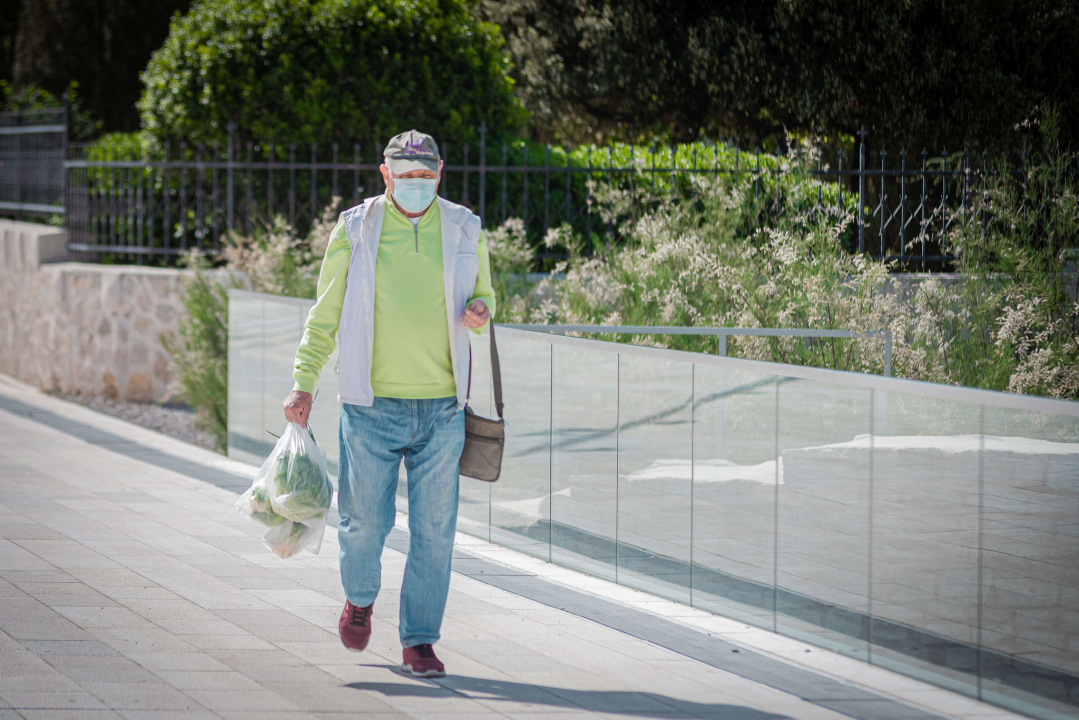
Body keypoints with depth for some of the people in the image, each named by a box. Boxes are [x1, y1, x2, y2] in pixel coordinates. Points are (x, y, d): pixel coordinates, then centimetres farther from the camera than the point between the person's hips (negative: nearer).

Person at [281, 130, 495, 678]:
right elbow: (325, 315, 7)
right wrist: (303, 383, 0)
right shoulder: (355, 232, 1)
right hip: (373, 405, -1)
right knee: (365, 520, 3)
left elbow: (483, 295, 19)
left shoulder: (464, 231, 6)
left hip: (442, 407, 1)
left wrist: (480, 312, -6)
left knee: (434, 529, 0)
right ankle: (360, 597, 35)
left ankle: (419, 640, 10)